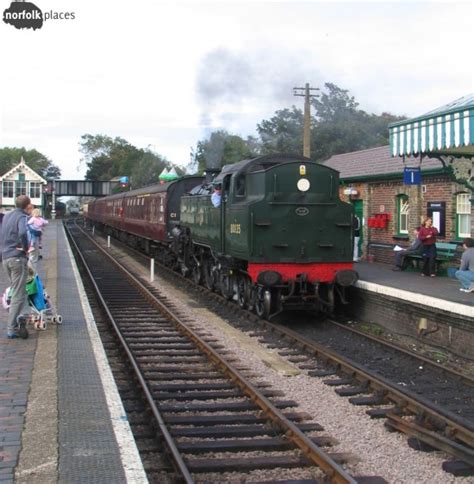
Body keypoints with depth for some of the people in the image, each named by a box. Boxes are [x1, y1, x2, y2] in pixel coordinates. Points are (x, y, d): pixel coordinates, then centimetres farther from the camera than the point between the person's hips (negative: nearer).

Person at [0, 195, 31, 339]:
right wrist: (25, 248, -16)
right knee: (18, 294, -3)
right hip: (18, 258, -7)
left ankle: (21, 315, 9)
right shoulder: (22, 217, -11)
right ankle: (12, 329, -3)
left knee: (17, 290, 21)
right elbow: (23, 233, -30)